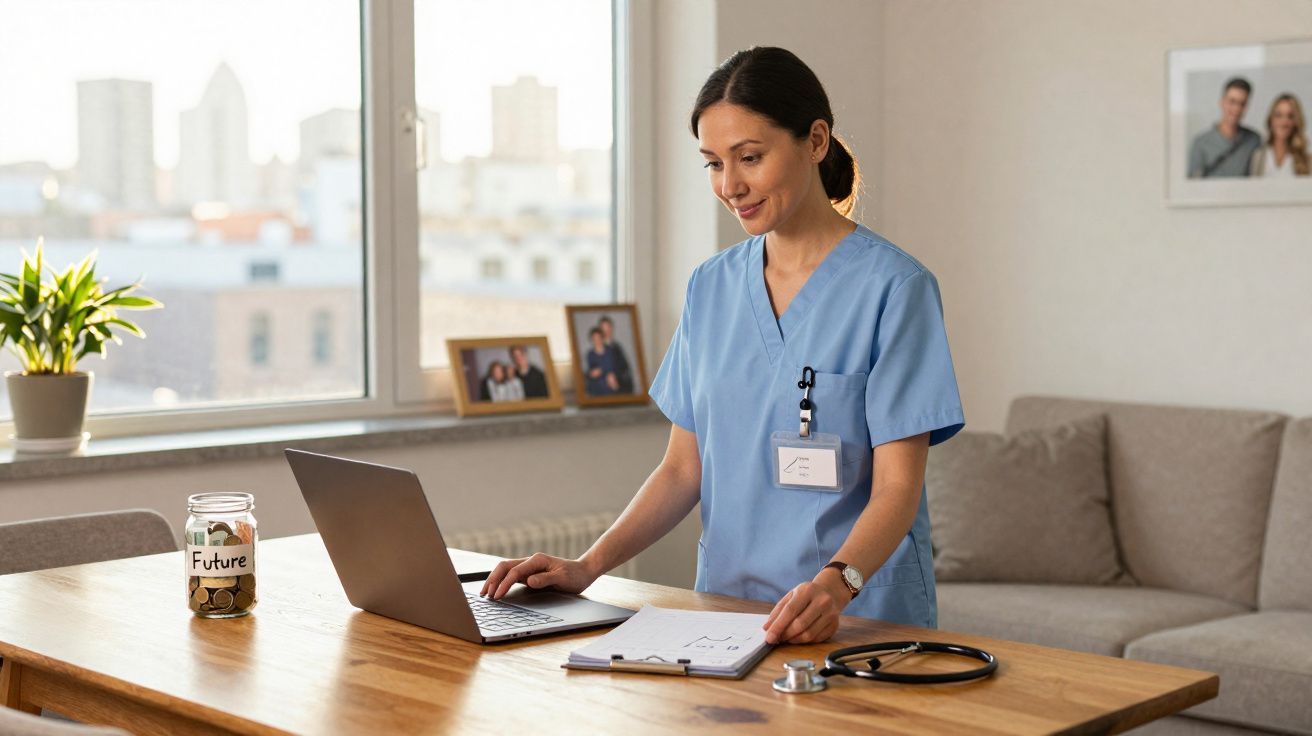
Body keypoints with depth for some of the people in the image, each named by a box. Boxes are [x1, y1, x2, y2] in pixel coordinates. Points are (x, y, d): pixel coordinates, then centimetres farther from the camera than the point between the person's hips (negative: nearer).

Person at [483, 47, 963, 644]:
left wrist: (835, 584, -29)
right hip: (726, 604, 4)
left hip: (858, 617, -4)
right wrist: (589, 565, -2)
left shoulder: (893, 286, -6)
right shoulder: (710, 286, 11)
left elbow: (897, 489, -10)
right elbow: (683, 469, 12)